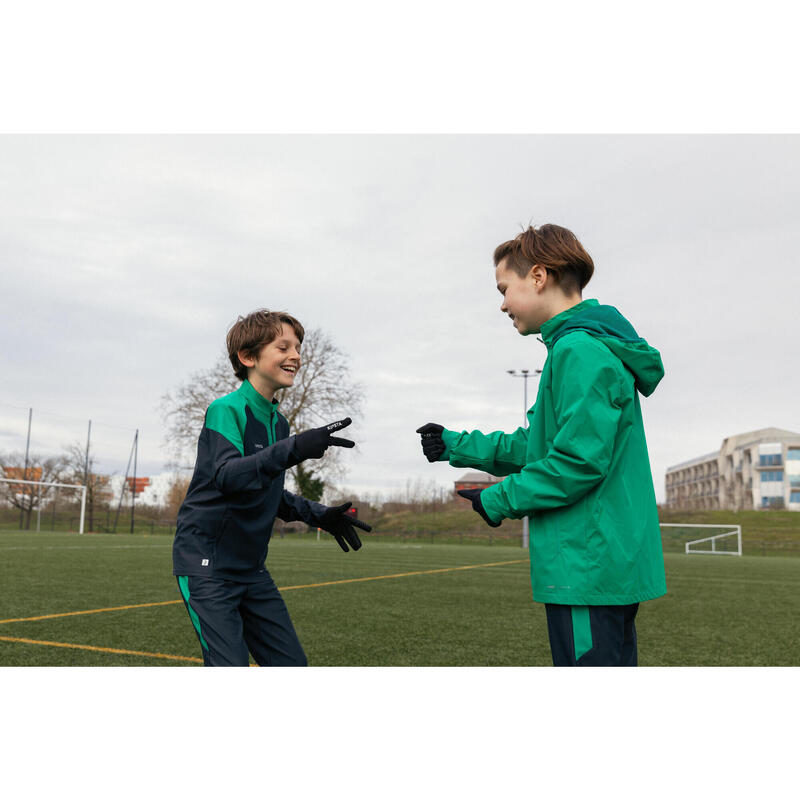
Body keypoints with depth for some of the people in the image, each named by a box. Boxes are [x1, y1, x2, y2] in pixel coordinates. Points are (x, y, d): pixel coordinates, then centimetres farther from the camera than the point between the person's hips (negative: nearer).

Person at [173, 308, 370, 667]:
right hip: (207, 566, -8)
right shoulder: (226, 409, -15)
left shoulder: (278, 421, 9)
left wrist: (318, 514, 7)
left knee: (291, 664, 9)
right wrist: (293, 449, -44)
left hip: (251, 568, 8)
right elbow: (227, 476, -33)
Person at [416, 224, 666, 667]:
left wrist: (499, 501, -9)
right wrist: (455, 445, 22)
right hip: (611, 564, 10)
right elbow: (538, 445, 21)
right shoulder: (597, 347, 17)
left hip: (590, 565, -10)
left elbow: (579, 461, -22)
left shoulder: (580, 350, -15)